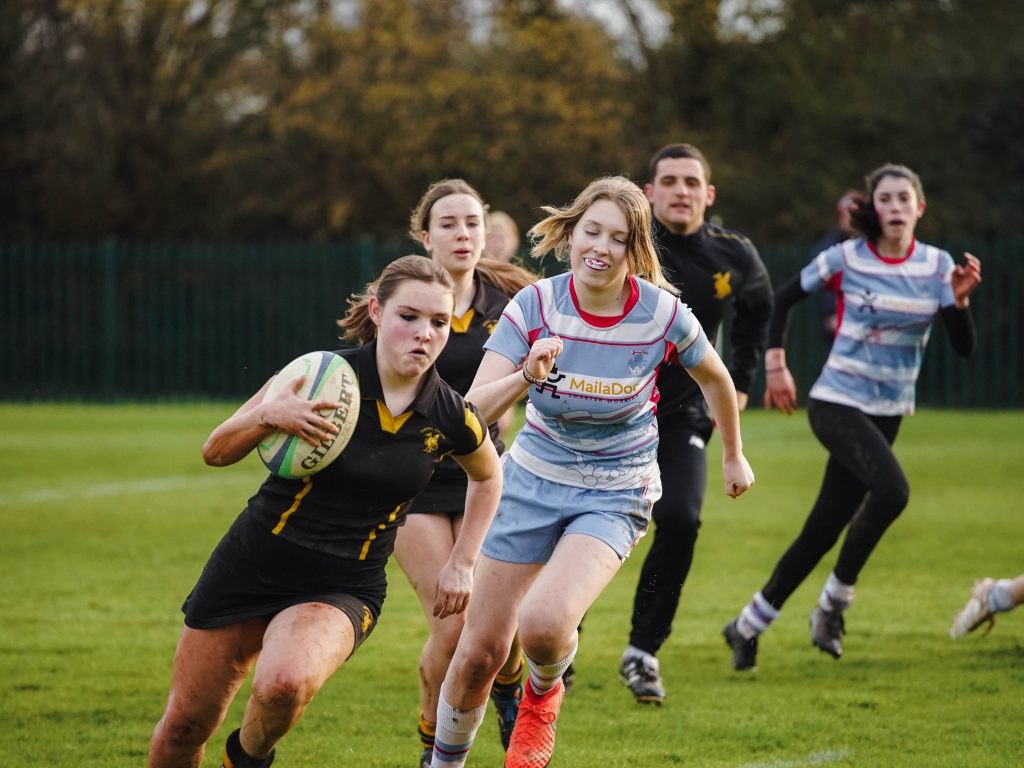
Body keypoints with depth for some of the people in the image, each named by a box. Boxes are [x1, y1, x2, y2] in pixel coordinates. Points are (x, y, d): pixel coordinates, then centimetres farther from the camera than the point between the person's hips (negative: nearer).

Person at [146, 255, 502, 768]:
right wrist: (267, 415, -27)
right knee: (185, 723, 5)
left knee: (285, 683, -32)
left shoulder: (451, 418, -8)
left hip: (342, 588, 0)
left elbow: (488, 476, 17)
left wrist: (461, 565, 10)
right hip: (252, 565, 1)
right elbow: (216, 453, -8)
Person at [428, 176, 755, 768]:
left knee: (544, 623, -28)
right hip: (534, 478, 2)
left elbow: (716, 378, 7)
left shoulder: (663, 315, -16)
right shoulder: (535, 305, -15)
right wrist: (526, 376, -40)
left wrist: (734, 454, 20)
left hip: (616, 492, -2)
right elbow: (474, 410, -21)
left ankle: (544, 692, 9)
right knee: (481, 652, 2)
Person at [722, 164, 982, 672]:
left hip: (887, 413, 4)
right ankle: (835, 601, -12)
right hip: (837, 403, -4)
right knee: (891, 490, -29)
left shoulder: (936, 266, 0)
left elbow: (964, 348, -5)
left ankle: (748, 626, 19)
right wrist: (775, 365, -1)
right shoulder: (845, 260, -8)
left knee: (824, 529, 4)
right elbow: (782, 300, 6)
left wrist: (959, 300, -22)